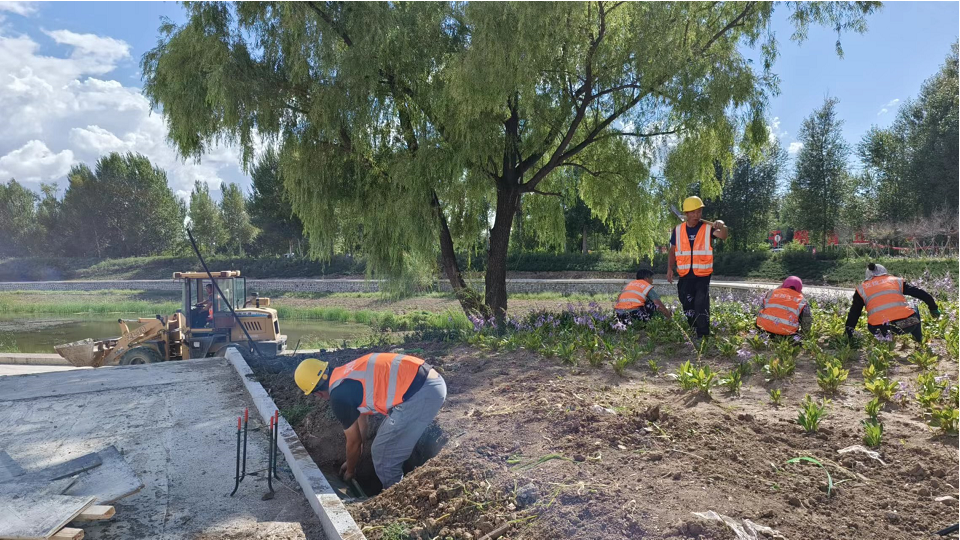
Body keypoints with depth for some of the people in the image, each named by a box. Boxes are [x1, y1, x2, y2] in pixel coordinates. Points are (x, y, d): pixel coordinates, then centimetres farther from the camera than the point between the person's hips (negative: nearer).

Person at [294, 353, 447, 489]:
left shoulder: (339, 396, -3)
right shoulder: (345, 375, 23)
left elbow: (354, 442, 11)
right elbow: (361, 418, 35)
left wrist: (350, 471, 31)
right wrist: (351, 461, 47)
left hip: (419, 393, -9)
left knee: (384, 455, 8)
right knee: (388, 444, 27)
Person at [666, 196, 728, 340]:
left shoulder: (708, 228, -4)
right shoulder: (678, 230, 4)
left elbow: (723, 236, -24)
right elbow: (673, 251, 12)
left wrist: (722, 226, -45)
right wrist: (669, 269, 1)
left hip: (703, 275, -3)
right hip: (685, 276, 3)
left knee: (701, 307, -9)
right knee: (687, 307, 12)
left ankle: (703, 336, -2)